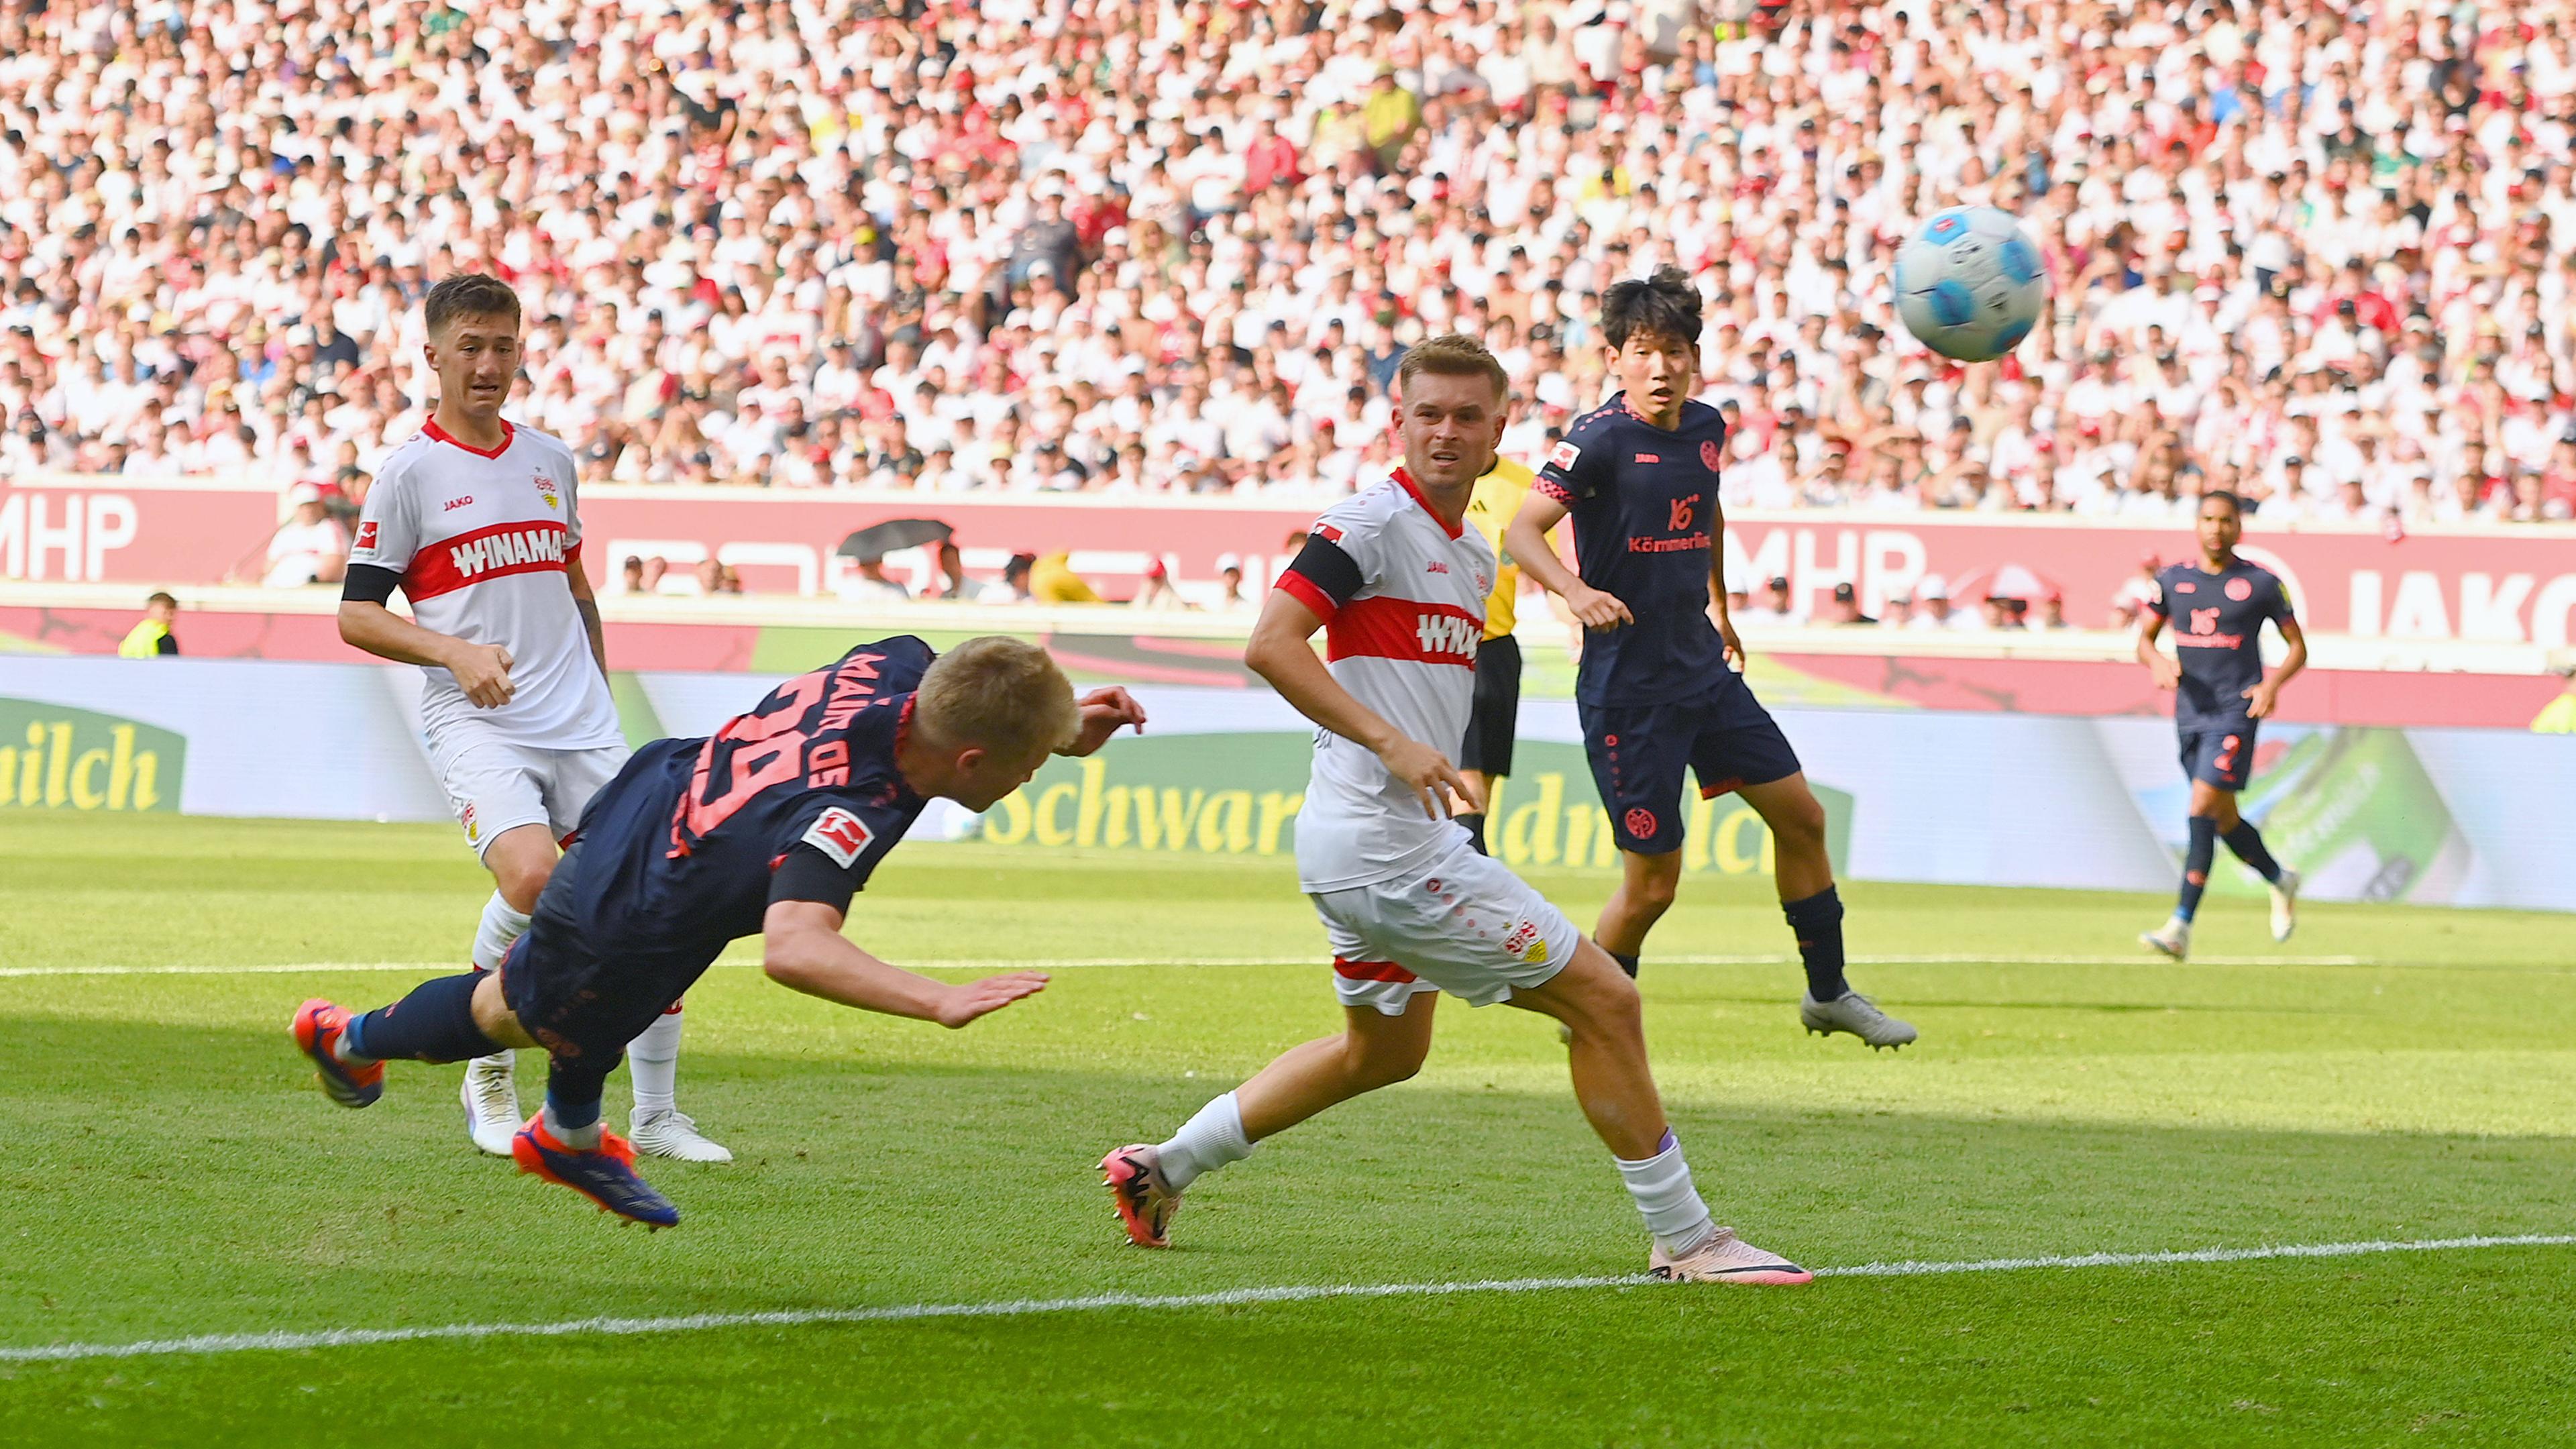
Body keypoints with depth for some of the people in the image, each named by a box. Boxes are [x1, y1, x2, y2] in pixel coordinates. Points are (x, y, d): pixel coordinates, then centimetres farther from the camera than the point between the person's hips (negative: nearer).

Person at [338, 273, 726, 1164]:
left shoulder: (550, 459, 15)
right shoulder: (411, 472, -1)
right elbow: (355, 615, -3)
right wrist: (453, 651, -17)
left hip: (580, 722, 5)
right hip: (475, 724, -5)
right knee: (532, 877, -28)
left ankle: (655, 1114, 9)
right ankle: (488, 1075, -4)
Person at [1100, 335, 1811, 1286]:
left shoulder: (1475, 558, 16)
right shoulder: (1372, 523, -12)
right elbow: (1270, 644, -21)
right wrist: (1389, 742, -26)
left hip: (1407, 842, 11)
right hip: (1384, 842, -11)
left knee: (1383, 1049, 28)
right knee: (1604, 1000, -7)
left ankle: (1165, 1167, 31)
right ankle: (1684, 1241, 0)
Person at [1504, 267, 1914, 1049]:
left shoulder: (1706, 428, 5)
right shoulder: (1601, 439, -16)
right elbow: (1522, 530, -21)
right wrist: (1576, 591, -39)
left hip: (1704, 669, 7)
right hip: (1628, 685, -7)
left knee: (1801, 816, 11)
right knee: (1653, 880, -4)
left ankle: (1829, 991, 28)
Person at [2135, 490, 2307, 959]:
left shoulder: (2261, 583, -1)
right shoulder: (2173, 580, 8)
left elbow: (2297, 647, 6)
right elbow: (2144, 639, 15)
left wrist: (2273, 683, -13)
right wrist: (2158, 662, -8)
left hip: (2237, 710, -5)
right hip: (2190, 711, 5)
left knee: (2202, 807, -17)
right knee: (2223, 818, 12)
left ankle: (2181, 928, -21)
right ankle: (2281, 880, 40)